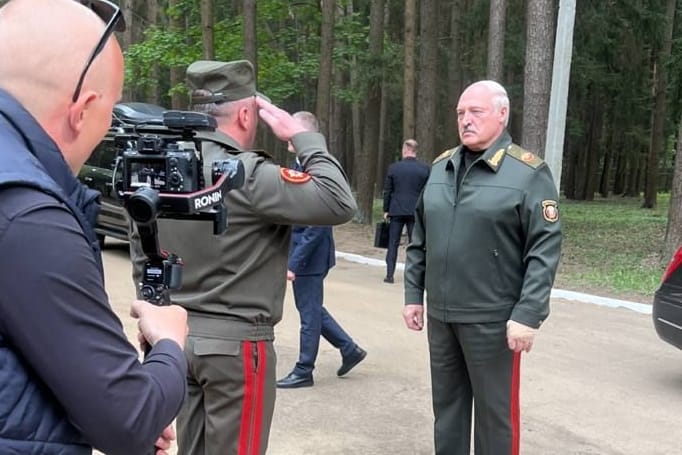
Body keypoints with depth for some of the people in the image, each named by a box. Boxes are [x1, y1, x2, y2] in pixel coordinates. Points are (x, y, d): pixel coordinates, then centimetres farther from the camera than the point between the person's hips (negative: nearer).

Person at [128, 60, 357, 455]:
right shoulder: (247, 173, -21)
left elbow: (142, 254, 11)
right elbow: (340, 205, -21)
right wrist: (303, 138, -11)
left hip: (179, 334, 7)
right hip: (236, 341, -7)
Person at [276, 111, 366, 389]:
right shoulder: (300, 165, 8)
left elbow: (317, 226, -23)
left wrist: (294, 263, -22)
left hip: (309, 257, -9)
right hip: (300, 252, 9)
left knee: (310, 314, 5)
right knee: (311, 309, 19)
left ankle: (304, 372, 20)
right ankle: (349, 349, 31)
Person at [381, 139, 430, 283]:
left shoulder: (393, 168, -2)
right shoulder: (425, 168, -2)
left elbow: (387, 191, 1)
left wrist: (386, 210, 10)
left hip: (396, 211, 0)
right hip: (415, 211, 0)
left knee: (393, 243, 7)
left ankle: (389, 275, 5)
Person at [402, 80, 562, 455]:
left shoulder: (528, 173, -8)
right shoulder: (440, 168, 9)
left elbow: (545, 251, -13)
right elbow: (420, 239, 14)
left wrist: (528, 315, -17)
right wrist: (413, 294, 11)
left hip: (492, 319, -5)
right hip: (440, 315, 6)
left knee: (495, 411, 6)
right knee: (446, 404, 17)